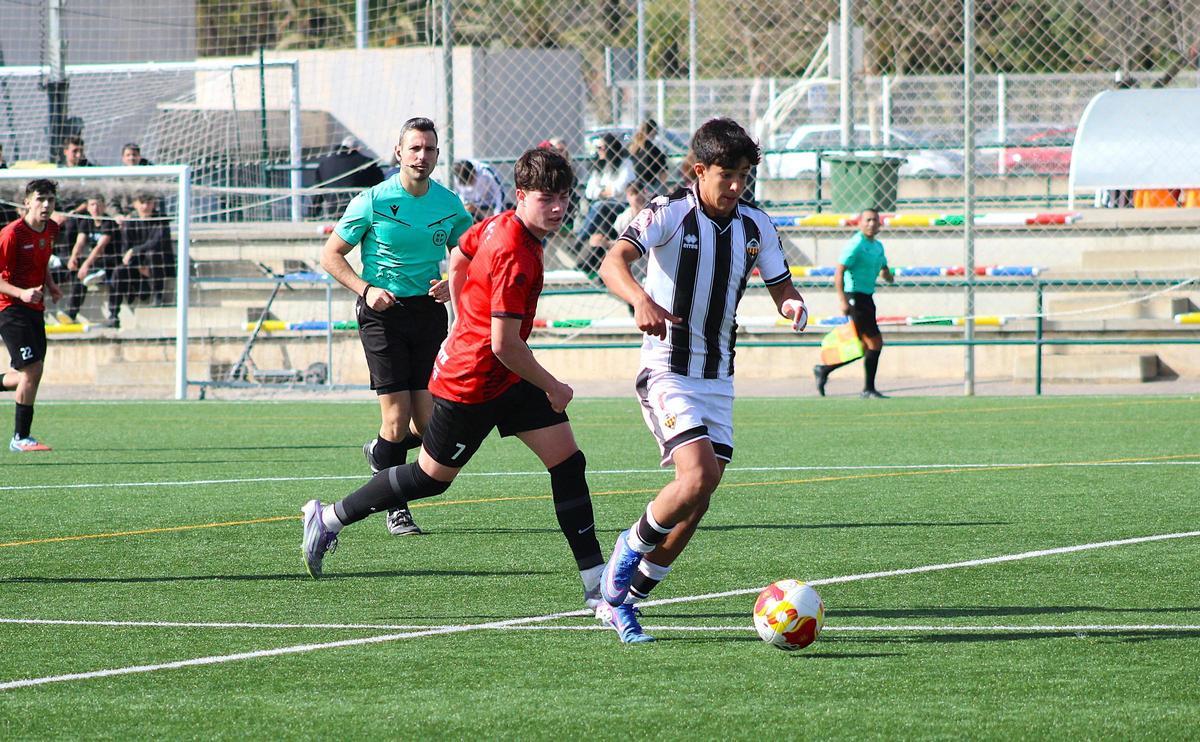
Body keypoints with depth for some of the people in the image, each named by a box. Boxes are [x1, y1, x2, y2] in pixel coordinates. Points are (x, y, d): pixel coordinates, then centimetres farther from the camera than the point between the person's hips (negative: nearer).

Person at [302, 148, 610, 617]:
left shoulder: (499, 226, 0)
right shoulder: (515, 257, -29)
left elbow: (458, 258, 20)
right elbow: (504, 345, -28)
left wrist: (467, 324, 32)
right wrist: (552, 388, -14)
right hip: (472, 383, -9)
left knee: (568, 459, 0)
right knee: (432, 477, 7)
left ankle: (596, 584, 0)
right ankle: (329, 518, 27)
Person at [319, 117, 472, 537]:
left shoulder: (450, 205, 4)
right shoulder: (373, 201, -7)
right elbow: (330, 255, -1)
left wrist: (452, 284, -5)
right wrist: (366, 289, -15)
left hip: (429, 310, 4)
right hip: (383, 312, -4)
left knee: (429, 425, -2)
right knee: (397, 418, -10)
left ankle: (381, 452, 32)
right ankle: (395, 510, 6)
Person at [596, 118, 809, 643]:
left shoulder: (755, 226, 5)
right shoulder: (670, 213, -12)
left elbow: (781, 285, 13)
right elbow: (613, 264, -26)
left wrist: (792, 304, -12)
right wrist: (641, 300, -47)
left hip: (718, 377, 6)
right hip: (667, 372, -6)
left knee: (698, 501, 2)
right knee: (699, 476, -23)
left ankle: (623, 599, 15)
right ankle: (631, 548, 3)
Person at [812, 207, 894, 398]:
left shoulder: (878, 246, 14)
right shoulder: (856, 245, -13)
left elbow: (884, 269, 26)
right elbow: (838, 272, -17)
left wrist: (887, 275, 0)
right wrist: (842, 300, -24)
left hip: (867, 298, 9)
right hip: (855, 298, -9)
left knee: (864, 347, 13)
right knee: (875, 342, -10)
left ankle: (824, 370, 24)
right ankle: (868, 389, -2)